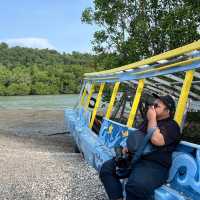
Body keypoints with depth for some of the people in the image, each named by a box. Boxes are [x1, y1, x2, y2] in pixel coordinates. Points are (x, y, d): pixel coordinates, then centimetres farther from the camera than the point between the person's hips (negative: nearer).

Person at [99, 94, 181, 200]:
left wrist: (152, 118, -12)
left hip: (155, 165, -8)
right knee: (106, 168, -3)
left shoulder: (171, 126, -5)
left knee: (136, 186, -37)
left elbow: (156, 140, -24)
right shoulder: (148, 121, 22)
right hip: (134, 158, 9)